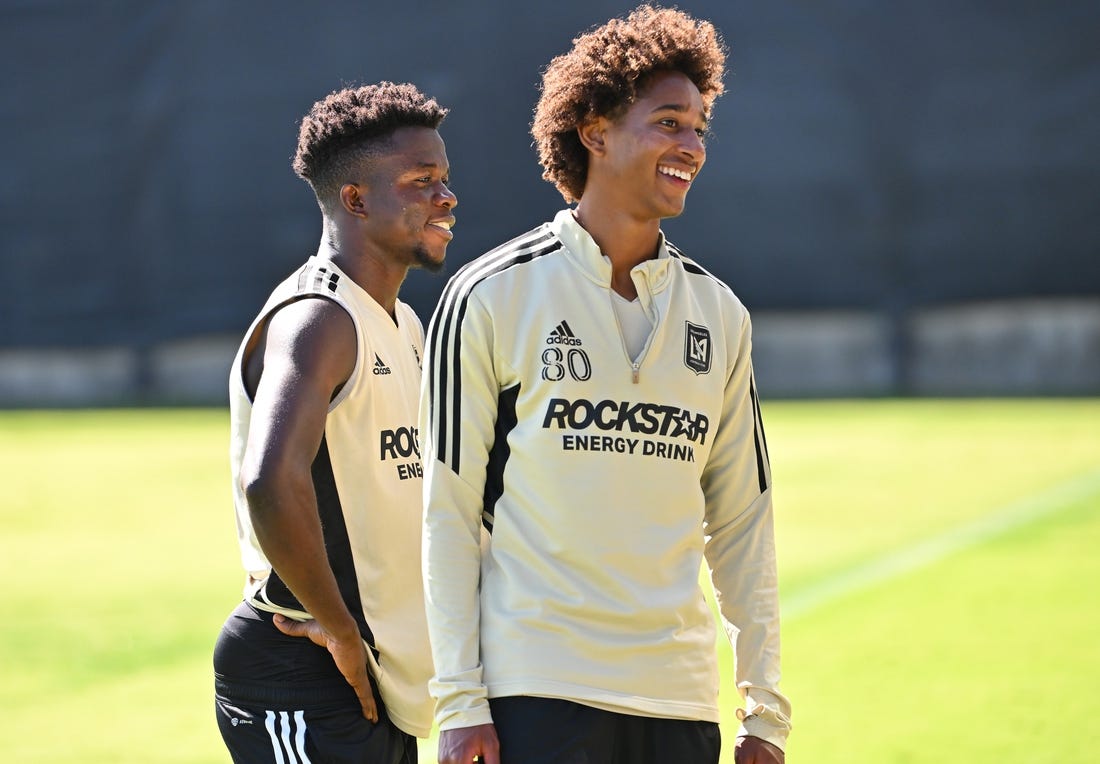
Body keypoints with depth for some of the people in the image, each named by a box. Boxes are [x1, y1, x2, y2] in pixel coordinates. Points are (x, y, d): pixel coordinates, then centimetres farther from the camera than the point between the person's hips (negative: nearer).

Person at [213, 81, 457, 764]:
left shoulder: (404, 326, 16)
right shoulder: (318, 318, -16)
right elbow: (271, 483, -33)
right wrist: (342, 631, -23)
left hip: (384, 684, 10)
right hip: (303, 676, -10)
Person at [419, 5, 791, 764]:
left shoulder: (720, 315, 12)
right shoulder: (490, 297, 0)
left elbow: (742, 523, 14)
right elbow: (450, 513, -1)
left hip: (680, 700, 4)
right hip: (537, 691, -4)